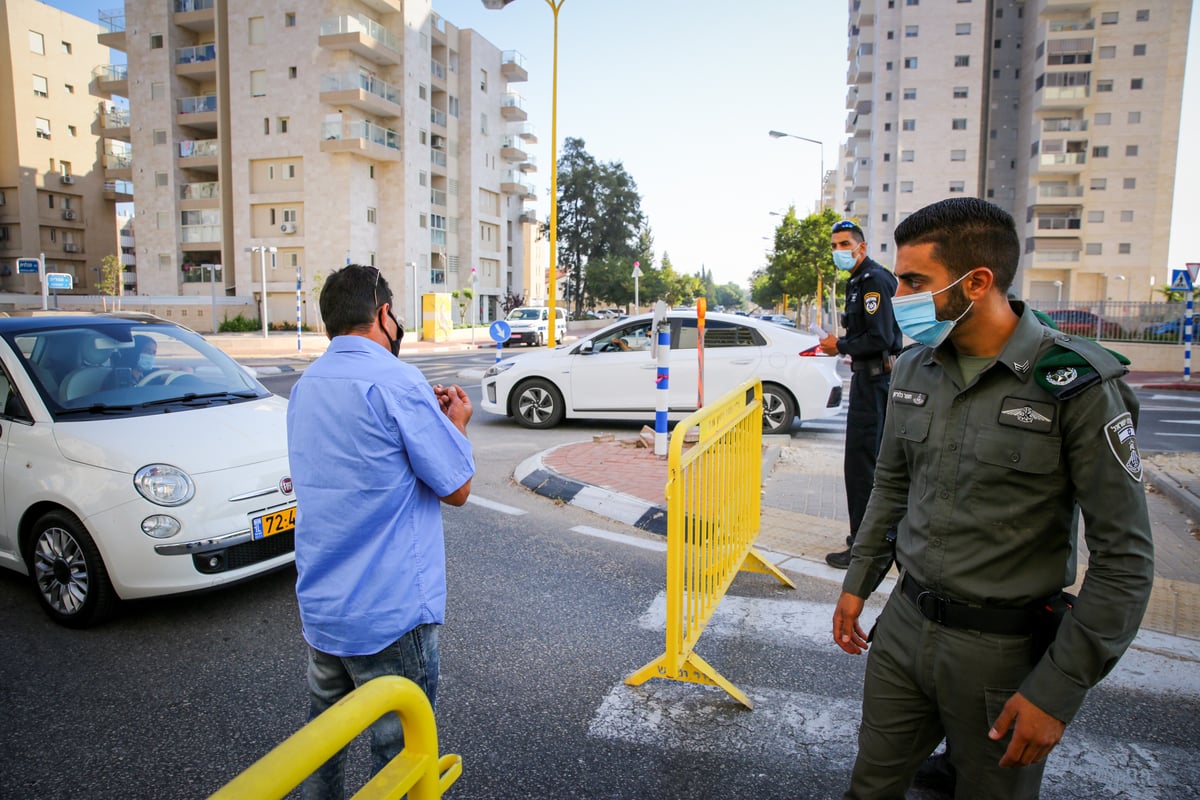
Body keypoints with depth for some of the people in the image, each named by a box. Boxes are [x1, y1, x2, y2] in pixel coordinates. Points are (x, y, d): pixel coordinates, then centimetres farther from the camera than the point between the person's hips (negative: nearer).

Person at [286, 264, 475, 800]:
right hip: (390, 613, -8)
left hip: (319, 606, 8)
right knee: (398, 746, 7)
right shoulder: (397, 383, -19)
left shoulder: (306, 386, 8)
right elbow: (457, 489, -14)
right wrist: (456, 424, 2)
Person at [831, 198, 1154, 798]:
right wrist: (857, 584, 14)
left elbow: (1124, 559, -14)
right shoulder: (913, 369, 1)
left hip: (1004, 651, -4)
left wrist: (1057, 690, -15)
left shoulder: (1079, 385, -17)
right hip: (903, 624, 5)